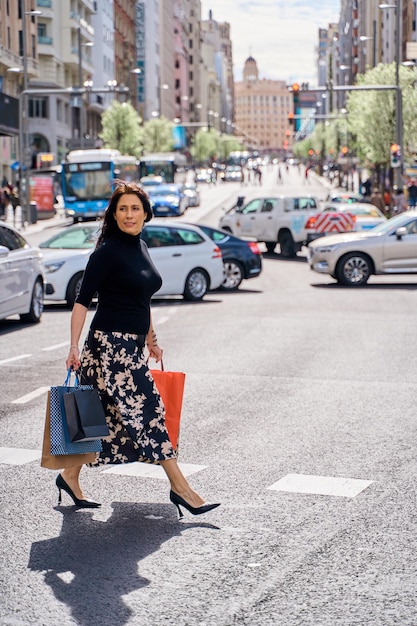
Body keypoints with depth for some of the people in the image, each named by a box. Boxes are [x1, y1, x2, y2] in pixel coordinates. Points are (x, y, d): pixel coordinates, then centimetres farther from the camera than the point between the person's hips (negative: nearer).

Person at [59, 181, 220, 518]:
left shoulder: (141, 247, 12)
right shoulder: (108, 251, -13)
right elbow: (83, 300, -14)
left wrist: (151, 338, 25)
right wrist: (74, 346, -21)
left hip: (133, 345, 8)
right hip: (111, 344, -8)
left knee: (103, 416, 12)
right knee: (147, 410, -6)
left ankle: (70, 476, 25)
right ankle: (181, 488, -2)